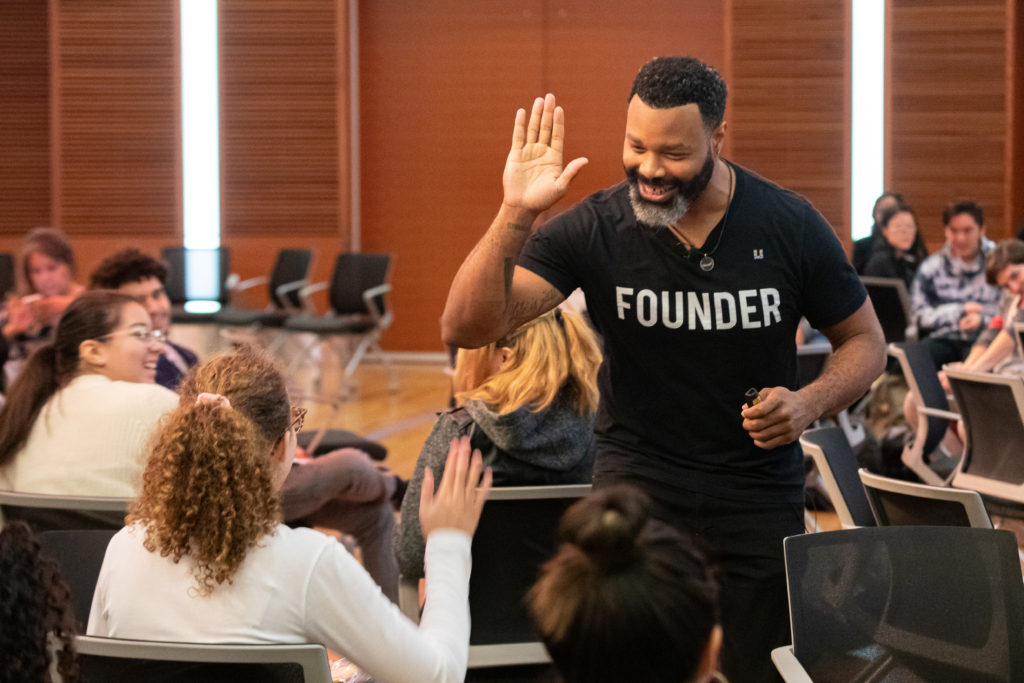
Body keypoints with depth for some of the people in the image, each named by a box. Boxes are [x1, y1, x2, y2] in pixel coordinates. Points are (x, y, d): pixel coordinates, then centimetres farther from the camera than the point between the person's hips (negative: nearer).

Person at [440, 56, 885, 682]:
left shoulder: (790, 226, -6)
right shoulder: (594, 229, -9)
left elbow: (865, 340, 7)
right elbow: (467, 328, -16)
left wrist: (810, 402, -14)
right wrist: (516, 214, -29)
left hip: (759, 489, 1)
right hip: (638, 481, -1)